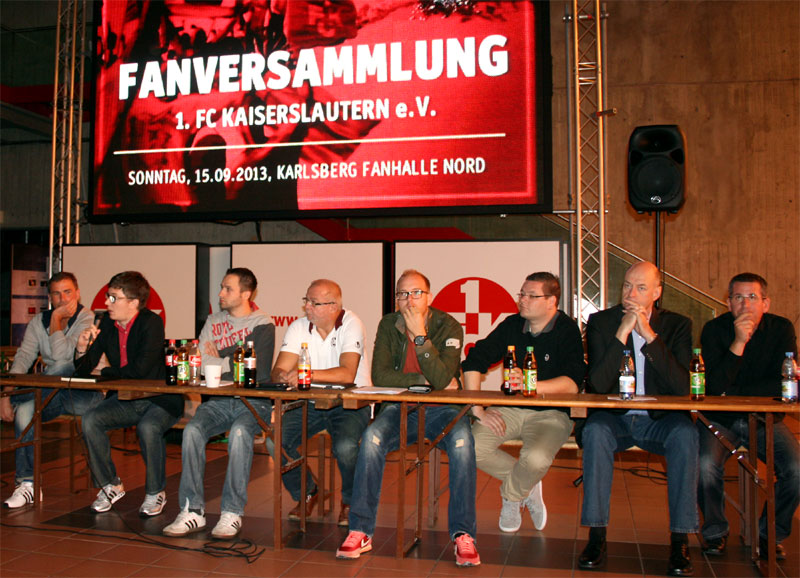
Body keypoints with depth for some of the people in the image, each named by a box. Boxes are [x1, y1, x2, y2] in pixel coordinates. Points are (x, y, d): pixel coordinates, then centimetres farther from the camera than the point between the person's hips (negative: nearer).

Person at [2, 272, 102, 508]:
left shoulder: (88, 319, -8)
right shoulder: (39, 321, 9)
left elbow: (62, 354, -19)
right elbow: (23, 357, -3)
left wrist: (56, 318, -15)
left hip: (83, 395, -4)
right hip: (51, 395, 5)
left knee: (63, 367, -33)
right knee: (24, 410, -25)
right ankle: (27, 484, -17)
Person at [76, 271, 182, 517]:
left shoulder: (151, 323, -16)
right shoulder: (107, 323, 4)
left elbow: (140, 370, -24)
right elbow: (83, 371, 7)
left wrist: (106, 373, -8)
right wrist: (82, 349, -15)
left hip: (160, 399, -6)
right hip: (125, 400, 6)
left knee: (148, 427, -32)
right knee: (90, 420, -17)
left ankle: (155, 493, -8)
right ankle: (110, 486, 3)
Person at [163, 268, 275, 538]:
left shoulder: (263, 325, 1)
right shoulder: (213, 321, 18)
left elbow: (258, 373, -9)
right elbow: (200, 365, 9)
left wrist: (221, 354, 2)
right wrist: (235, 361, -3)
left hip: (253, 402, -4)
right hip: (218, 401, 4)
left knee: (239, 432, -34)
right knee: (192, 430, -25)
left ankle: (232, 513, -25)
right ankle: (192, 511, -20)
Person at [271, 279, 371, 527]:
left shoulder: (351, 325, -13)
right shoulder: (299, 328, 0)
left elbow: (347, 374, -26)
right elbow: (278, 371, -8)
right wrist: (283, 376, -32)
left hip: (350, 404, -4)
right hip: (311, 403, 5)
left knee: (345, 446, -31)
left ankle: (350, 501, 3)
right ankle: (305, 493, 12)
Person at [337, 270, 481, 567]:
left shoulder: (448, 327, -4)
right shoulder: (389, 325, 4)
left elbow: (442, 379, -18)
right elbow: (380, 376, -6)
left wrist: (420, 336, -20)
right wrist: (425, 380, -11)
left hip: (440, 409, -1)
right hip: (399, 408, 2)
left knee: (462, 440, -33)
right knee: (372, 437, -29)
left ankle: (463, 534, -26)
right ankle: (360, 530, -21)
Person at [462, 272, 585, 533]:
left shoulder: (567, 331, -8)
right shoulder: (512, 325, 4)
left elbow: (573, 384, -21)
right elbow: (474, 361, 1)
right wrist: (478, 409, -10)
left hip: (550, 413, -4)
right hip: (509, 410, 4)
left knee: (535, 458, -33)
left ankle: (511, 497, 4)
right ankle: (527, 486, 6)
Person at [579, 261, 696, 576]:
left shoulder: (677, 325, 1)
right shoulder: (601, 322, -1)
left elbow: (682, 387, -14)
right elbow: (598, 385, -14)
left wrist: (649, 334, -20)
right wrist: (623, 331, -19)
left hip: (659, 420, 1)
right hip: (615, 418, 0)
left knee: (685, 433, -30)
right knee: (595, 430, -32)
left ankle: (680, 541, -21)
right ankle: (596, 536, -23)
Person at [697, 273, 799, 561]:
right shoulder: (715, 329, -7)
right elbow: (715, 386, -17)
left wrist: (735, 393, -13)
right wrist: (738, 342, -26)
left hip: (765, 419, 2)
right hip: (720, 419, -2)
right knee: (705, 465, -28)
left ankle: (770, 534, 4)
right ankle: (715, 532, 0)